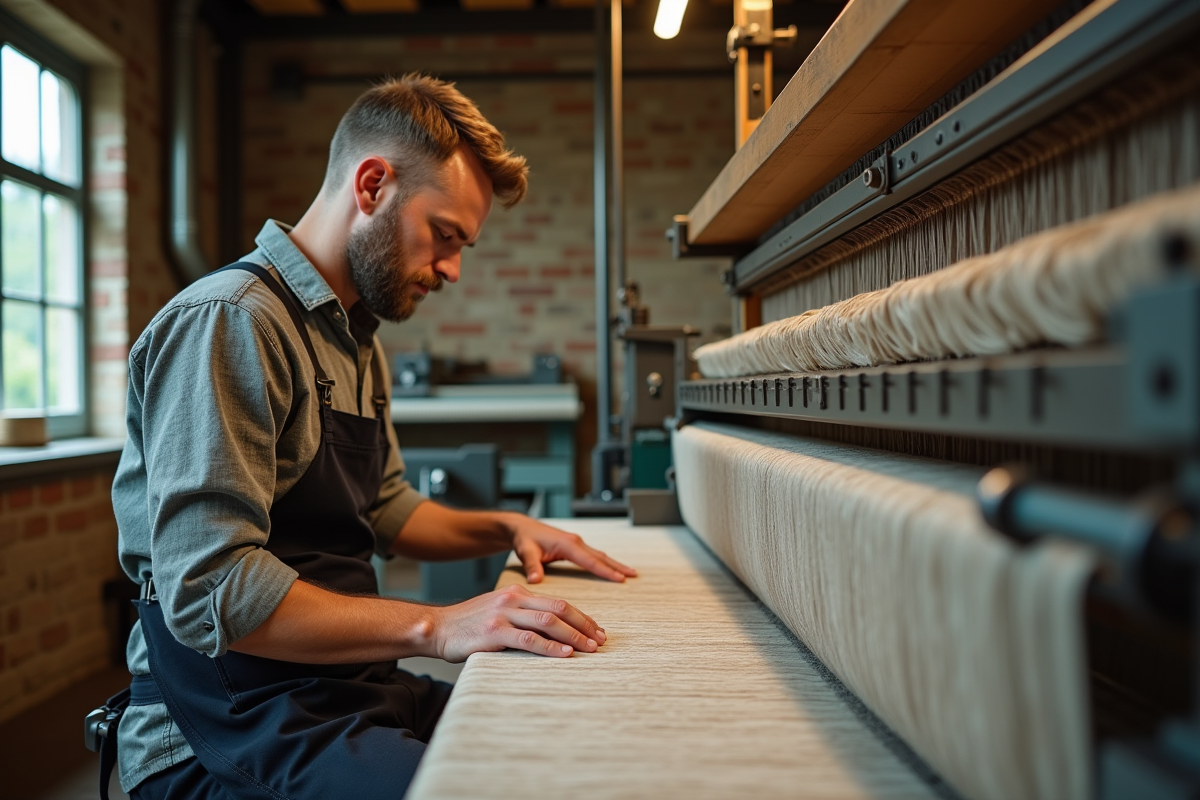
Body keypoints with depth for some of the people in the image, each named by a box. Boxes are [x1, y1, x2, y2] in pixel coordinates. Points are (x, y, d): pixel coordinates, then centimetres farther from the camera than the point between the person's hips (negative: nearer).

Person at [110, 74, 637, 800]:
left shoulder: (358, 340, 16)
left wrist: (505, 529, 11)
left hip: (352, 696, 9)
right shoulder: (227, 321, -17)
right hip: (233, 740, -9)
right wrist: (436, 627, -28)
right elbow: (211, 590, -25)